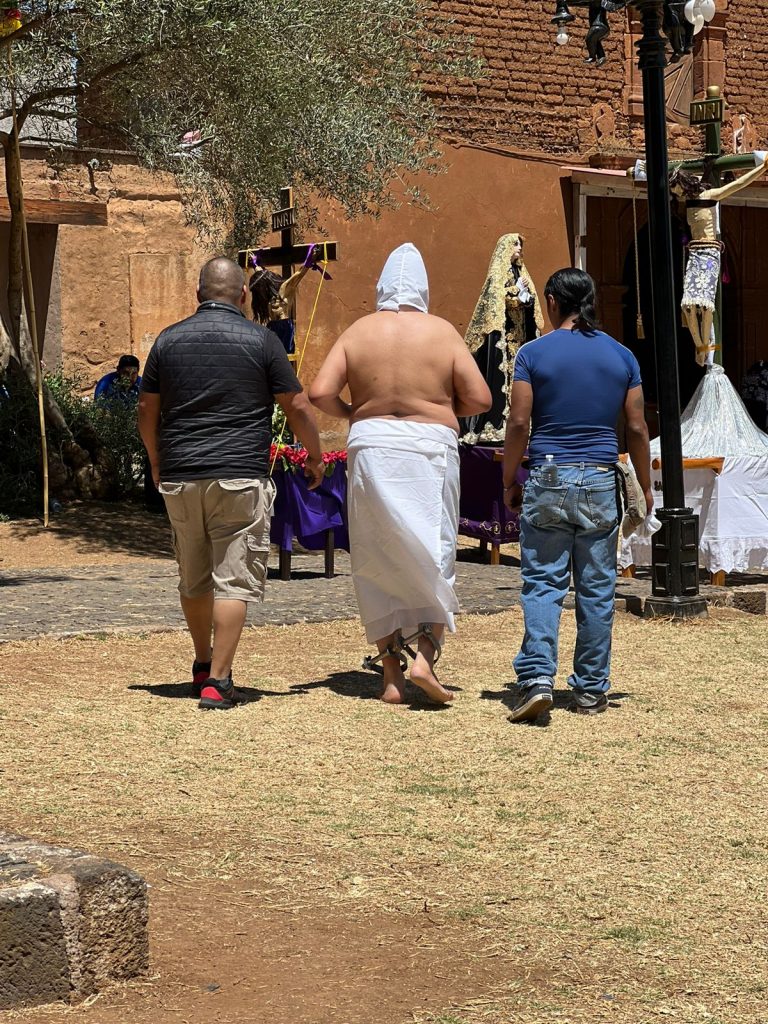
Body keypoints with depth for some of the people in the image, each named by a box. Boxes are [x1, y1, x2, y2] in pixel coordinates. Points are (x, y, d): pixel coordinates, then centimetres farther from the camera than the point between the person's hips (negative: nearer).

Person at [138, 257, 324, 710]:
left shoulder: (169, 340, 7)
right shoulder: (260, 340, -3)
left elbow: (147, 411, 12)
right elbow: (297, 406, -1)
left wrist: (157, 464, 27)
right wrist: (315, 456, 15)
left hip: (180, 479, 4)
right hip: (240, 478, -4)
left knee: (194, 579, 19)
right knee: (233, 582, -3)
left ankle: (203, 663, 35)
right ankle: (218, 681, -8)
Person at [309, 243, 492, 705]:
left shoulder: (359, 331, 2)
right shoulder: (442, 331, -1)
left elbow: (321, 392, -5)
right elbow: (480, 397, -3)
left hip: (372, 448, 2)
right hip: (430, 448, -1)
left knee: (377, 562, 9)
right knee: (433, 556, 7)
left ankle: (393, 674, 7)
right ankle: (425, 656, -9)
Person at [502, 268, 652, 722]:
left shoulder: (534, 353, -3)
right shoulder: (621, 356, 5)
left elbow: (519, 423, -6)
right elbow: (637, 428, 5)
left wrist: (509, 481, 4)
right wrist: (646, 486, 15)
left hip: (547, 480, -2)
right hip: (600, 481, 2)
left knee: (542, 584, 1)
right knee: (597, 589, 7)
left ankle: (537, 678, -13)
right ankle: (591, 689, 12)